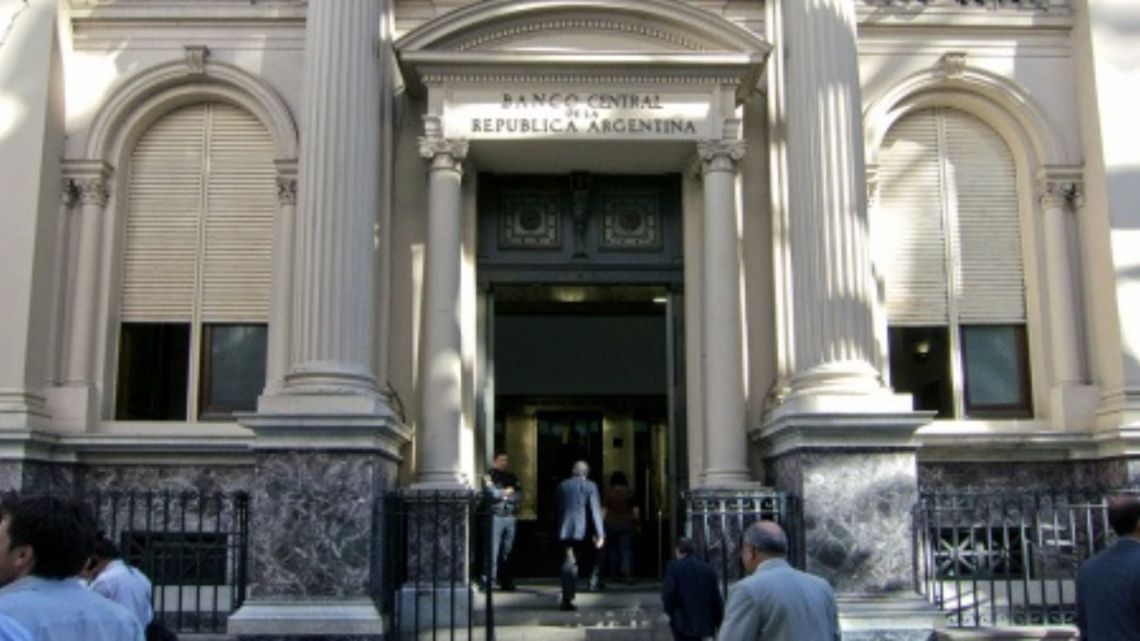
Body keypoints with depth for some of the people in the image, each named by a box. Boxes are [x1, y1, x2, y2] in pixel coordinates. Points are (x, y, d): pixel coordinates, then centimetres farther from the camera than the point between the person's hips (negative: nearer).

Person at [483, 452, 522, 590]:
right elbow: (492, 493, -13)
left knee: (507, 551, 7)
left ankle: (506, 580, 12)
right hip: (496, 517, -5)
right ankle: (490, 580, -6)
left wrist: (502, 495, -6)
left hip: (510, 517, 5)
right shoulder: (490, 476, 1)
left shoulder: (512, 477, 16)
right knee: (494, 550, -9)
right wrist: (507, 492, -4)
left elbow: (519, 496, 6)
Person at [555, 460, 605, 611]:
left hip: (565, 530, 3)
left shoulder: (562, 486, 9)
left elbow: (557, 509, 13)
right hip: (582, 531, -3)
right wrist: (600, 534, -10)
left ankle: (567, 599, -2)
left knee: (568, 563, 4)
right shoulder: (590, 486, -3)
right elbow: (595, 511, -8)